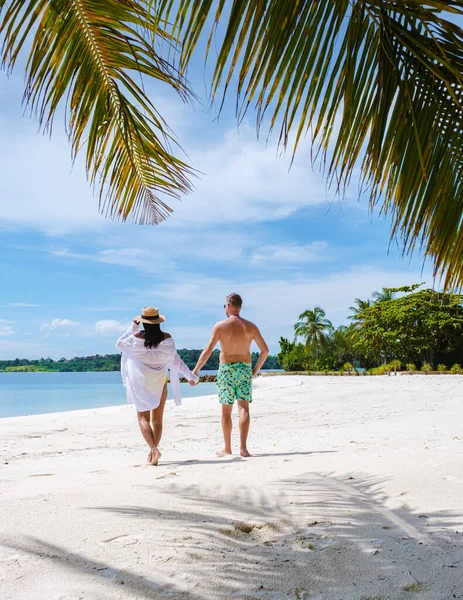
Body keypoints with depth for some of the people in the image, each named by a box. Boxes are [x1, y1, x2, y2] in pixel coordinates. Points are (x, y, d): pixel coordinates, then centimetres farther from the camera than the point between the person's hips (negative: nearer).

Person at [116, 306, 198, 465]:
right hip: (160, 382, 2)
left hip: (141, 382, -2)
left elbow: (119, 344, 3)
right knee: (157, 419, 13)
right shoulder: (167, 338, -8)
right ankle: (153, 451, 20)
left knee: (143, 418, 3)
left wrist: (132, 327, 4)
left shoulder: (137, 338, -14)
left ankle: (154, 449, -16)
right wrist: (190, 376, 11)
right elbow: (176, 360, -1)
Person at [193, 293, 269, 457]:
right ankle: (243, 447, -8)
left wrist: (195, 371, -2)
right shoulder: (251, 326, 4)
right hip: (245, 369, 2)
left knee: (226, 411, 7)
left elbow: (208, 350, -9)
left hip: (226, 370, -2)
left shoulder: (220, 325, -5)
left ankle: (227, 448, 16)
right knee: (244, 408, 0)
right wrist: (256, 370, 15)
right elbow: (265, 350, 4)